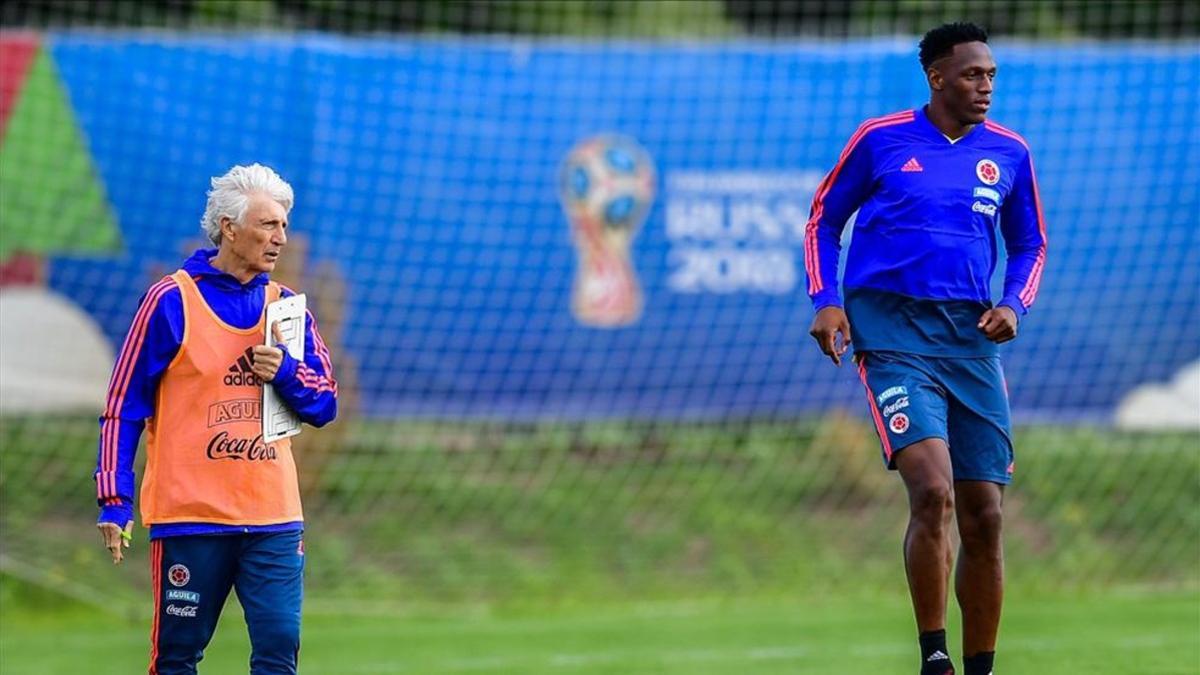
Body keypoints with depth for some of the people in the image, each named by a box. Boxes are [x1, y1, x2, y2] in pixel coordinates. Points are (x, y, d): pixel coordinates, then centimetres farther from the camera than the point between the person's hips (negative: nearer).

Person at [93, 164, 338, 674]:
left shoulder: (285, 306, 11)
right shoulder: (171, 301, -2)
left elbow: (325, 405, 11)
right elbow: (123, 407, -1)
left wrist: (284, 372, -10)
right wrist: (114, 500, -6)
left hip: (272, 517, 4)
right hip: (189, 515, -4)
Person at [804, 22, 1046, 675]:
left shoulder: (1008, 152, 10)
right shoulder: (880, 139, 2)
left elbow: (1029, 245, 21)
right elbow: (823, 221, 12)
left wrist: (1013, 304, 2)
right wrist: (825, 300, -2)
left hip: (971, 337, 4)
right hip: (892, 332, -4)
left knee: (983, 517, 3)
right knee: (933, 491, -22)